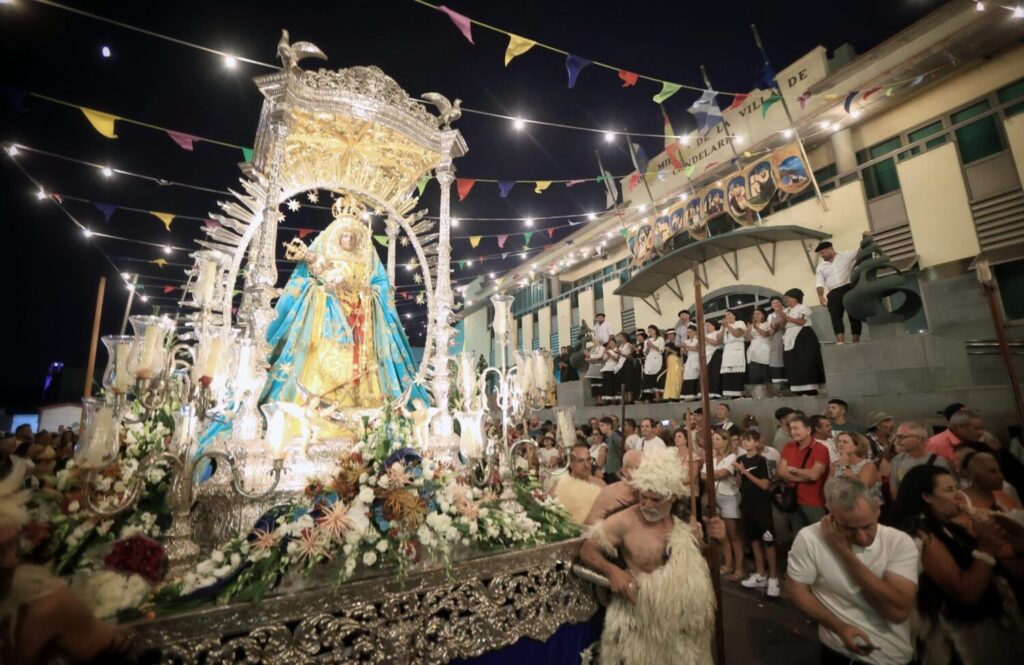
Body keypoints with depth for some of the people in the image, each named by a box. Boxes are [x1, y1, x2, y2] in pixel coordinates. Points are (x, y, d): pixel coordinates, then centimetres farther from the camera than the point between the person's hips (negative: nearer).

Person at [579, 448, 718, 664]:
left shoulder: (685, 519, -5)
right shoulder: (624, 521, -20)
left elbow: (697, 560, 12)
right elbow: (587, 549, -12)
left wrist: (711, 537, -7)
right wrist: (611, 571, -28)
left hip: (685, 618, 5)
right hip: (643, 620, -4)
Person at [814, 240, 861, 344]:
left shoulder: (847, 255, 12)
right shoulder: (821, 267, 16)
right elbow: (819, 283, 7)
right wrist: (820, 296, -8)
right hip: (833, 293, 2)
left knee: (854, 315, -2)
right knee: (836, 317, -12)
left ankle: (856, 342, 0)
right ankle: (840, 343, -19)